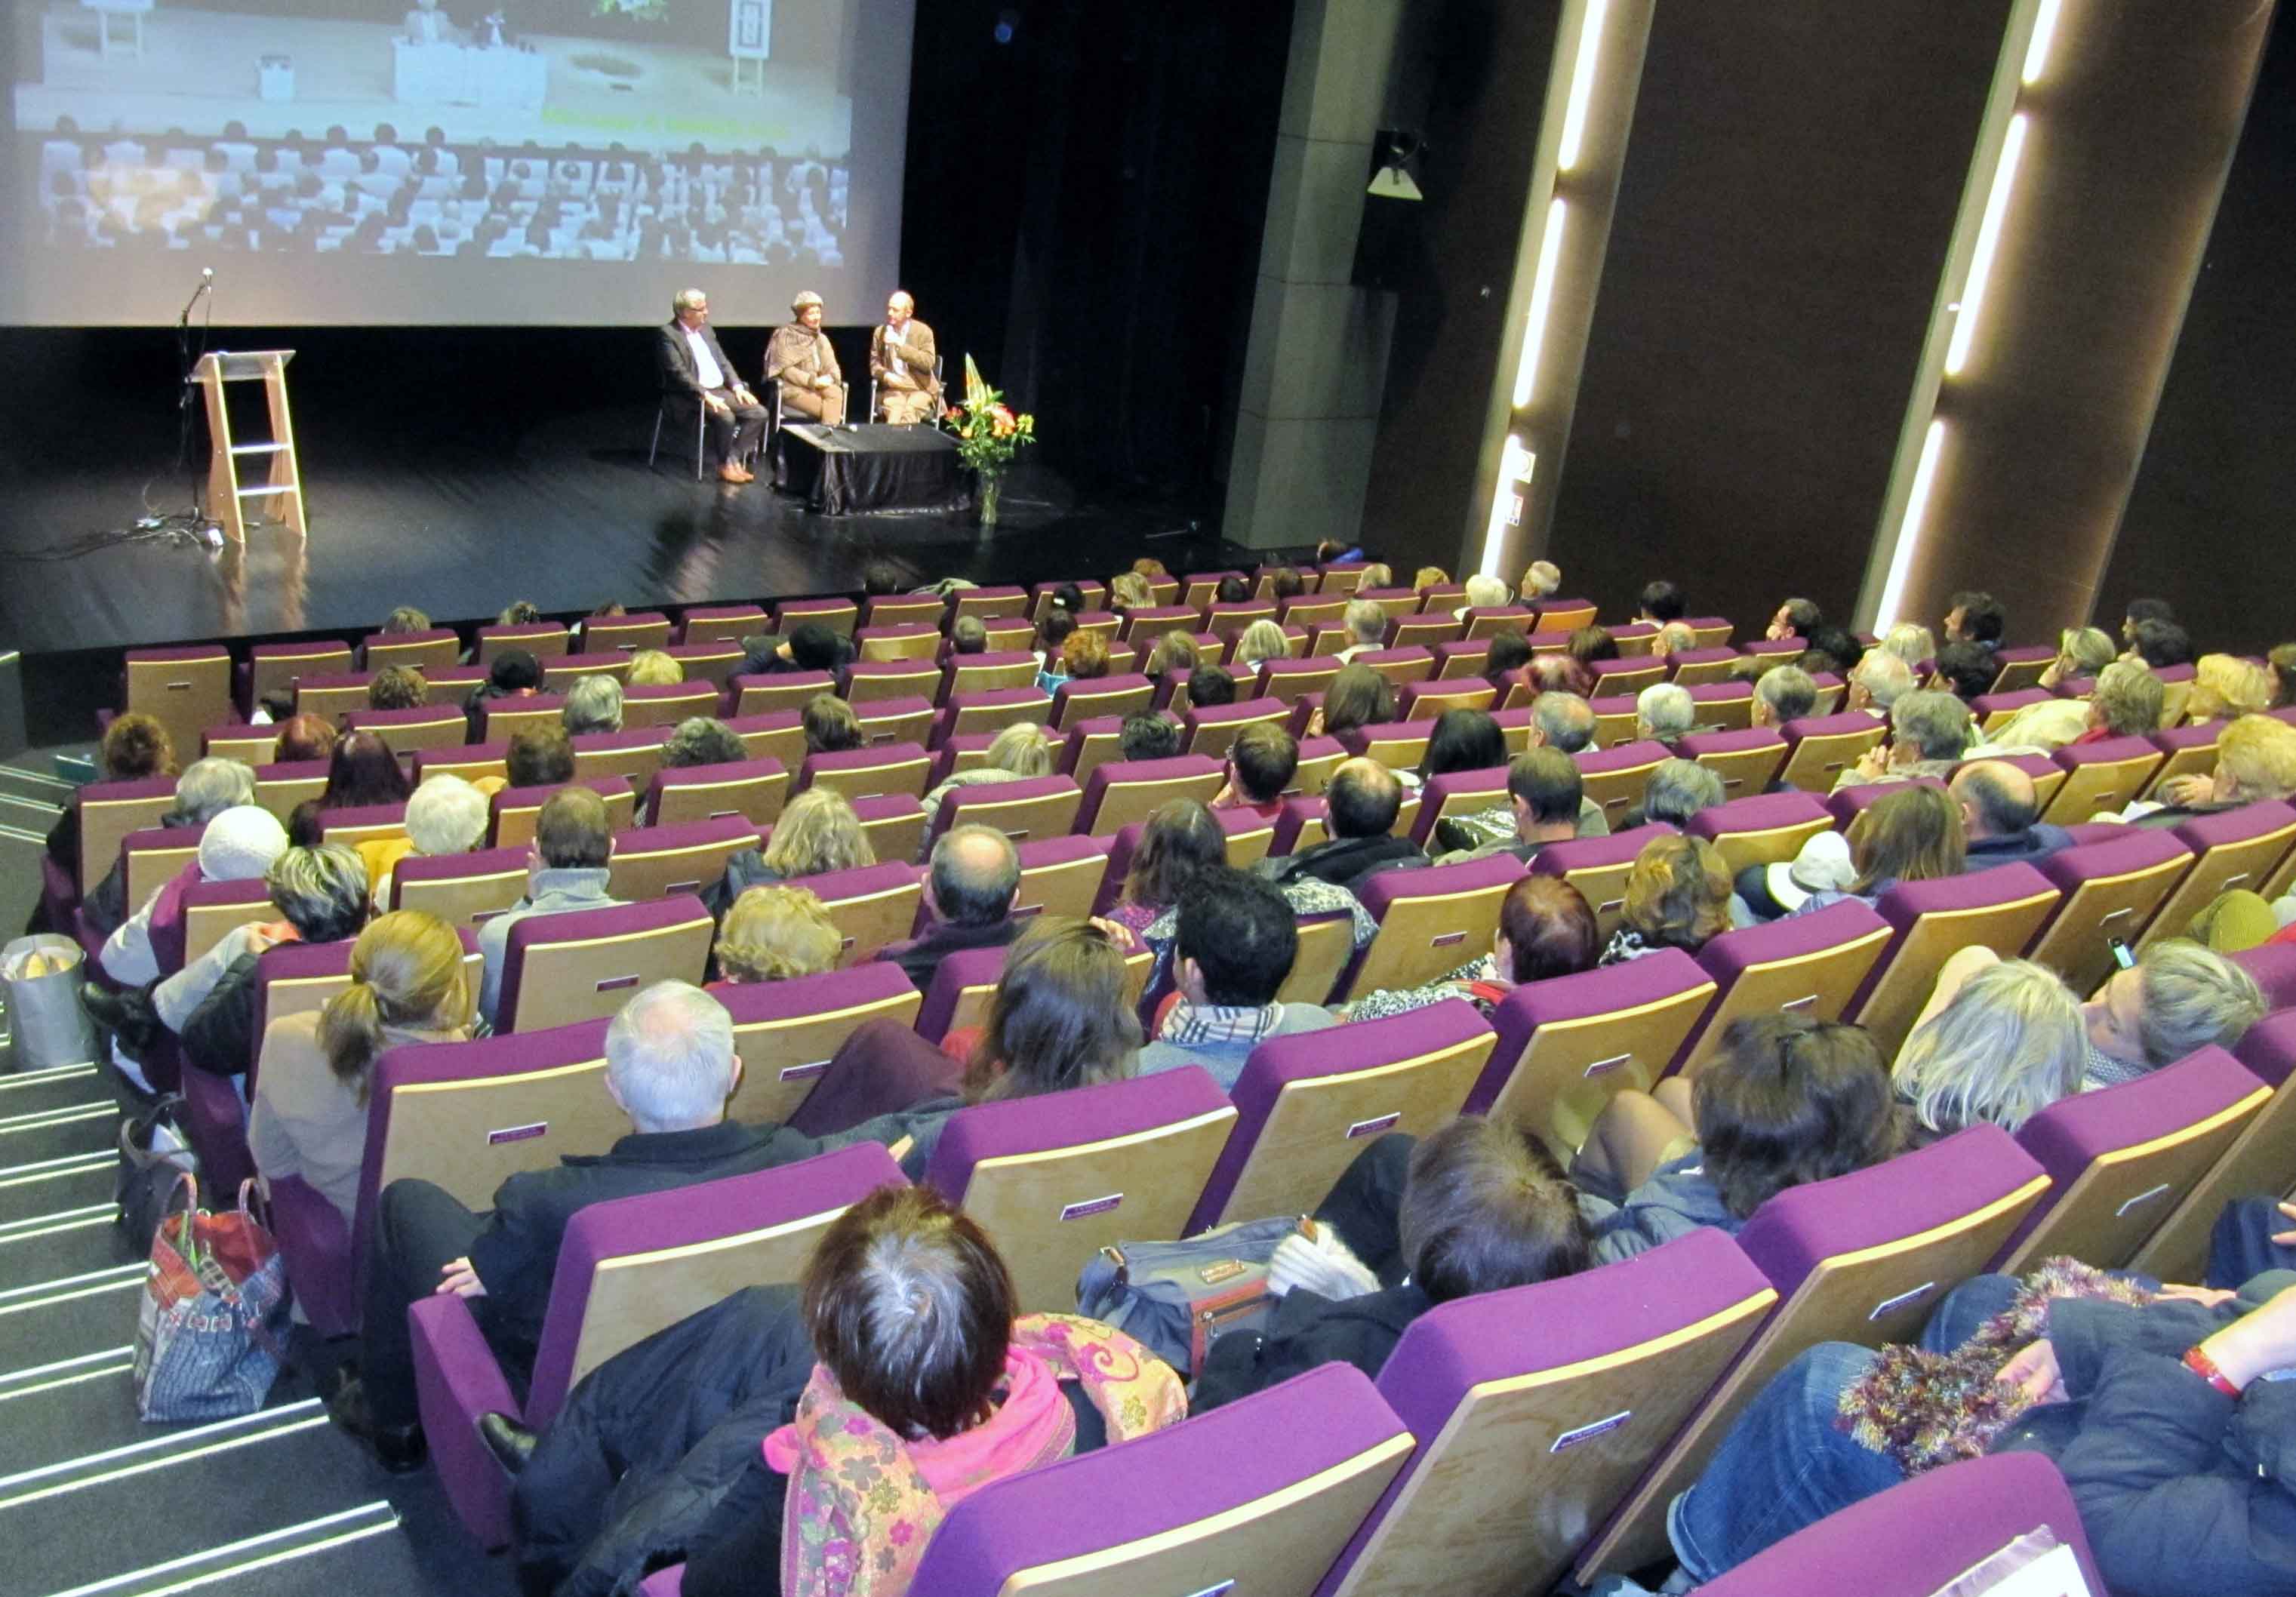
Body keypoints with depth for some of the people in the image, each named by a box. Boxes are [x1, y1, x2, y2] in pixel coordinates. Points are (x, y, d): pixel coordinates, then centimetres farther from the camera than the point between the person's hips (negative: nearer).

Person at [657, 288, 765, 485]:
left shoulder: (706, 328, 14)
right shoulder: (669, 334, -9)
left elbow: (723, 361, 16)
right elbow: (679, 373, -18)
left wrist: (737, 386, 1)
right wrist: (706, 396, -25)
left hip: (720, 390, 8)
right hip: (694, 395, -7)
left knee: (758, 412, -11)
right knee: (725, 417, -33)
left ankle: (734, 460, -6)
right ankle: (725, 466, -12)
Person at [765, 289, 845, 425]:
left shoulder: (821, 339, 19)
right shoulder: (785, 336, 0)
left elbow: (832, 367, 11)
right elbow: (785, 369, -8)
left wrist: (829, 378, -14)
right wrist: (813, 381, -18)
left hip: (816, 386, 5)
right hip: (792, 389, -5)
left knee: (836, 393, -29)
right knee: (832, 411, -28)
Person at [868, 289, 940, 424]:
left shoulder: (923, 331, -1)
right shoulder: (880, 331, 9)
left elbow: (929, 363, -12)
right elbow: (874, 363, 13)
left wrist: (900, 344, -18)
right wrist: (886, 375, -11)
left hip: (920, 389, -2)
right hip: (892, 388, 2)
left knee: (909, 412, -33)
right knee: (894, 410, -32)